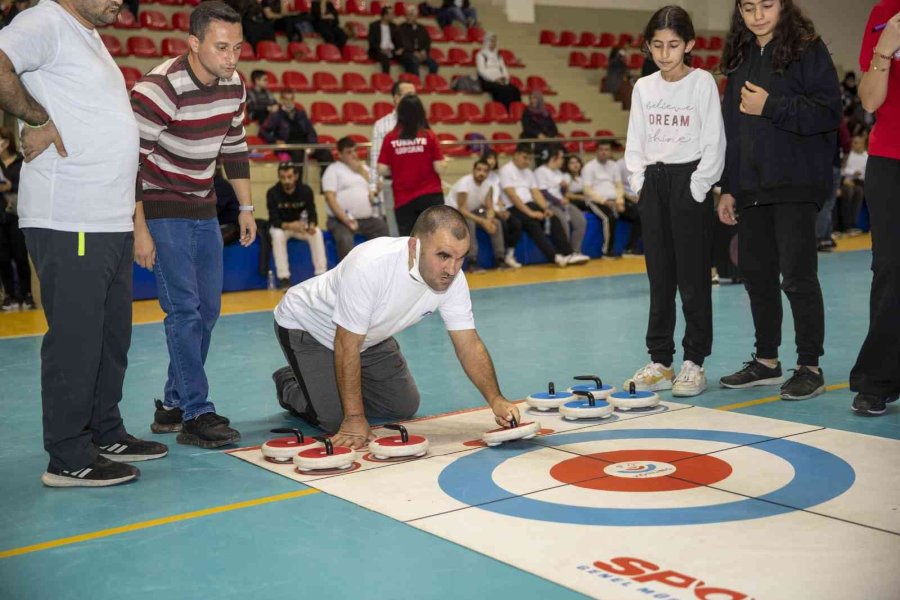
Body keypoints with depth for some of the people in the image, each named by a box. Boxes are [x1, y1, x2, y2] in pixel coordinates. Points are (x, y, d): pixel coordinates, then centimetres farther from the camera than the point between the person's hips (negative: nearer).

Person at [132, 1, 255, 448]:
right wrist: (139, 229, -22)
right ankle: (196, 416, -5)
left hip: (203, 210, 8)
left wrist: (246, 208, 14)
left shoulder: (233, 86, 0)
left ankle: (173, 405, 22)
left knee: (208, 310, 9)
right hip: (161, 211, -7)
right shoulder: (159, 89, -22)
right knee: (184, 309, -11)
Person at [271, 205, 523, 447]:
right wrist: (354, 417, -30)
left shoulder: (452, 279, -22)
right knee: (334, 417, -16)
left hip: (367, 336, 6)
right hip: (306, 326, -6)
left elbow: (469, 344, -15)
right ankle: (289, 384, 15)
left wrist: (496, 400, -29)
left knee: (405, 406, 5)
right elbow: (347, 346, -34)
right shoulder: (369, 264, -40)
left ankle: (339, 384, 28)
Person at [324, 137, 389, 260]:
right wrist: (346, 220, -17)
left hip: (369, 219, 6)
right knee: (345, 240, -32)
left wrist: (360, 169, 1)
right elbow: (330, 198, -8)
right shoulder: (333, 170, 3)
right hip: (342, 219, -5)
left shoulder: (363, 168, 21)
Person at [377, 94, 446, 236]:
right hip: (430, 196, -1)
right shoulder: (429, 136, -5)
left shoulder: (390, 139, -3)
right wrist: (444, 162, 15)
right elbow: (439, 168, -6)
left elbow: (382, 170, -2)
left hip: (403, 199, 1)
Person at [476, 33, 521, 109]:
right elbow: (482, 71, -6)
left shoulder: (498, 55, 24)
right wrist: (495, 79, -17)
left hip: (500, 81, 6)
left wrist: (505, 78, -2)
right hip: (487, 81, -6)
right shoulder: (481, 55, 5)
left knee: (515, 90, -24)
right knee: (504, 90, -34)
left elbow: (504, 68, 21)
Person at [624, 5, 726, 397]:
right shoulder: (643, 87, 9)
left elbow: (713, 141, -5)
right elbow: (635, 142, 11)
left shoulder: (702, 82, -3)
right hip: (654, 181, 4)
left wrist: (699, 184, -11)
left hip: (690, 179, -4)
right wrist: (639, 181, 1)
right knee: (659, 274, 7)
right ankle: (659, 361, 14)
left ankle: (694, 362, 5)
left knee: (693, 275, -2)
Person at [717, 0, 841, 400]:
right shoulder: (740, 58, 15)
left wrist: (771, 106, -18)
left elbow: (828, 111, -12)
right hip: (750, 187, 7)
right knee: (756, 275, 11)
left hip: (795, 186, -6)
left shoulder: (808, 49, -4)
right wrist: (728, 187, 14)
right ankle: (766, 361, 23)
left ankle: (810, 367, 5)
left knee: (797, 276, -6)